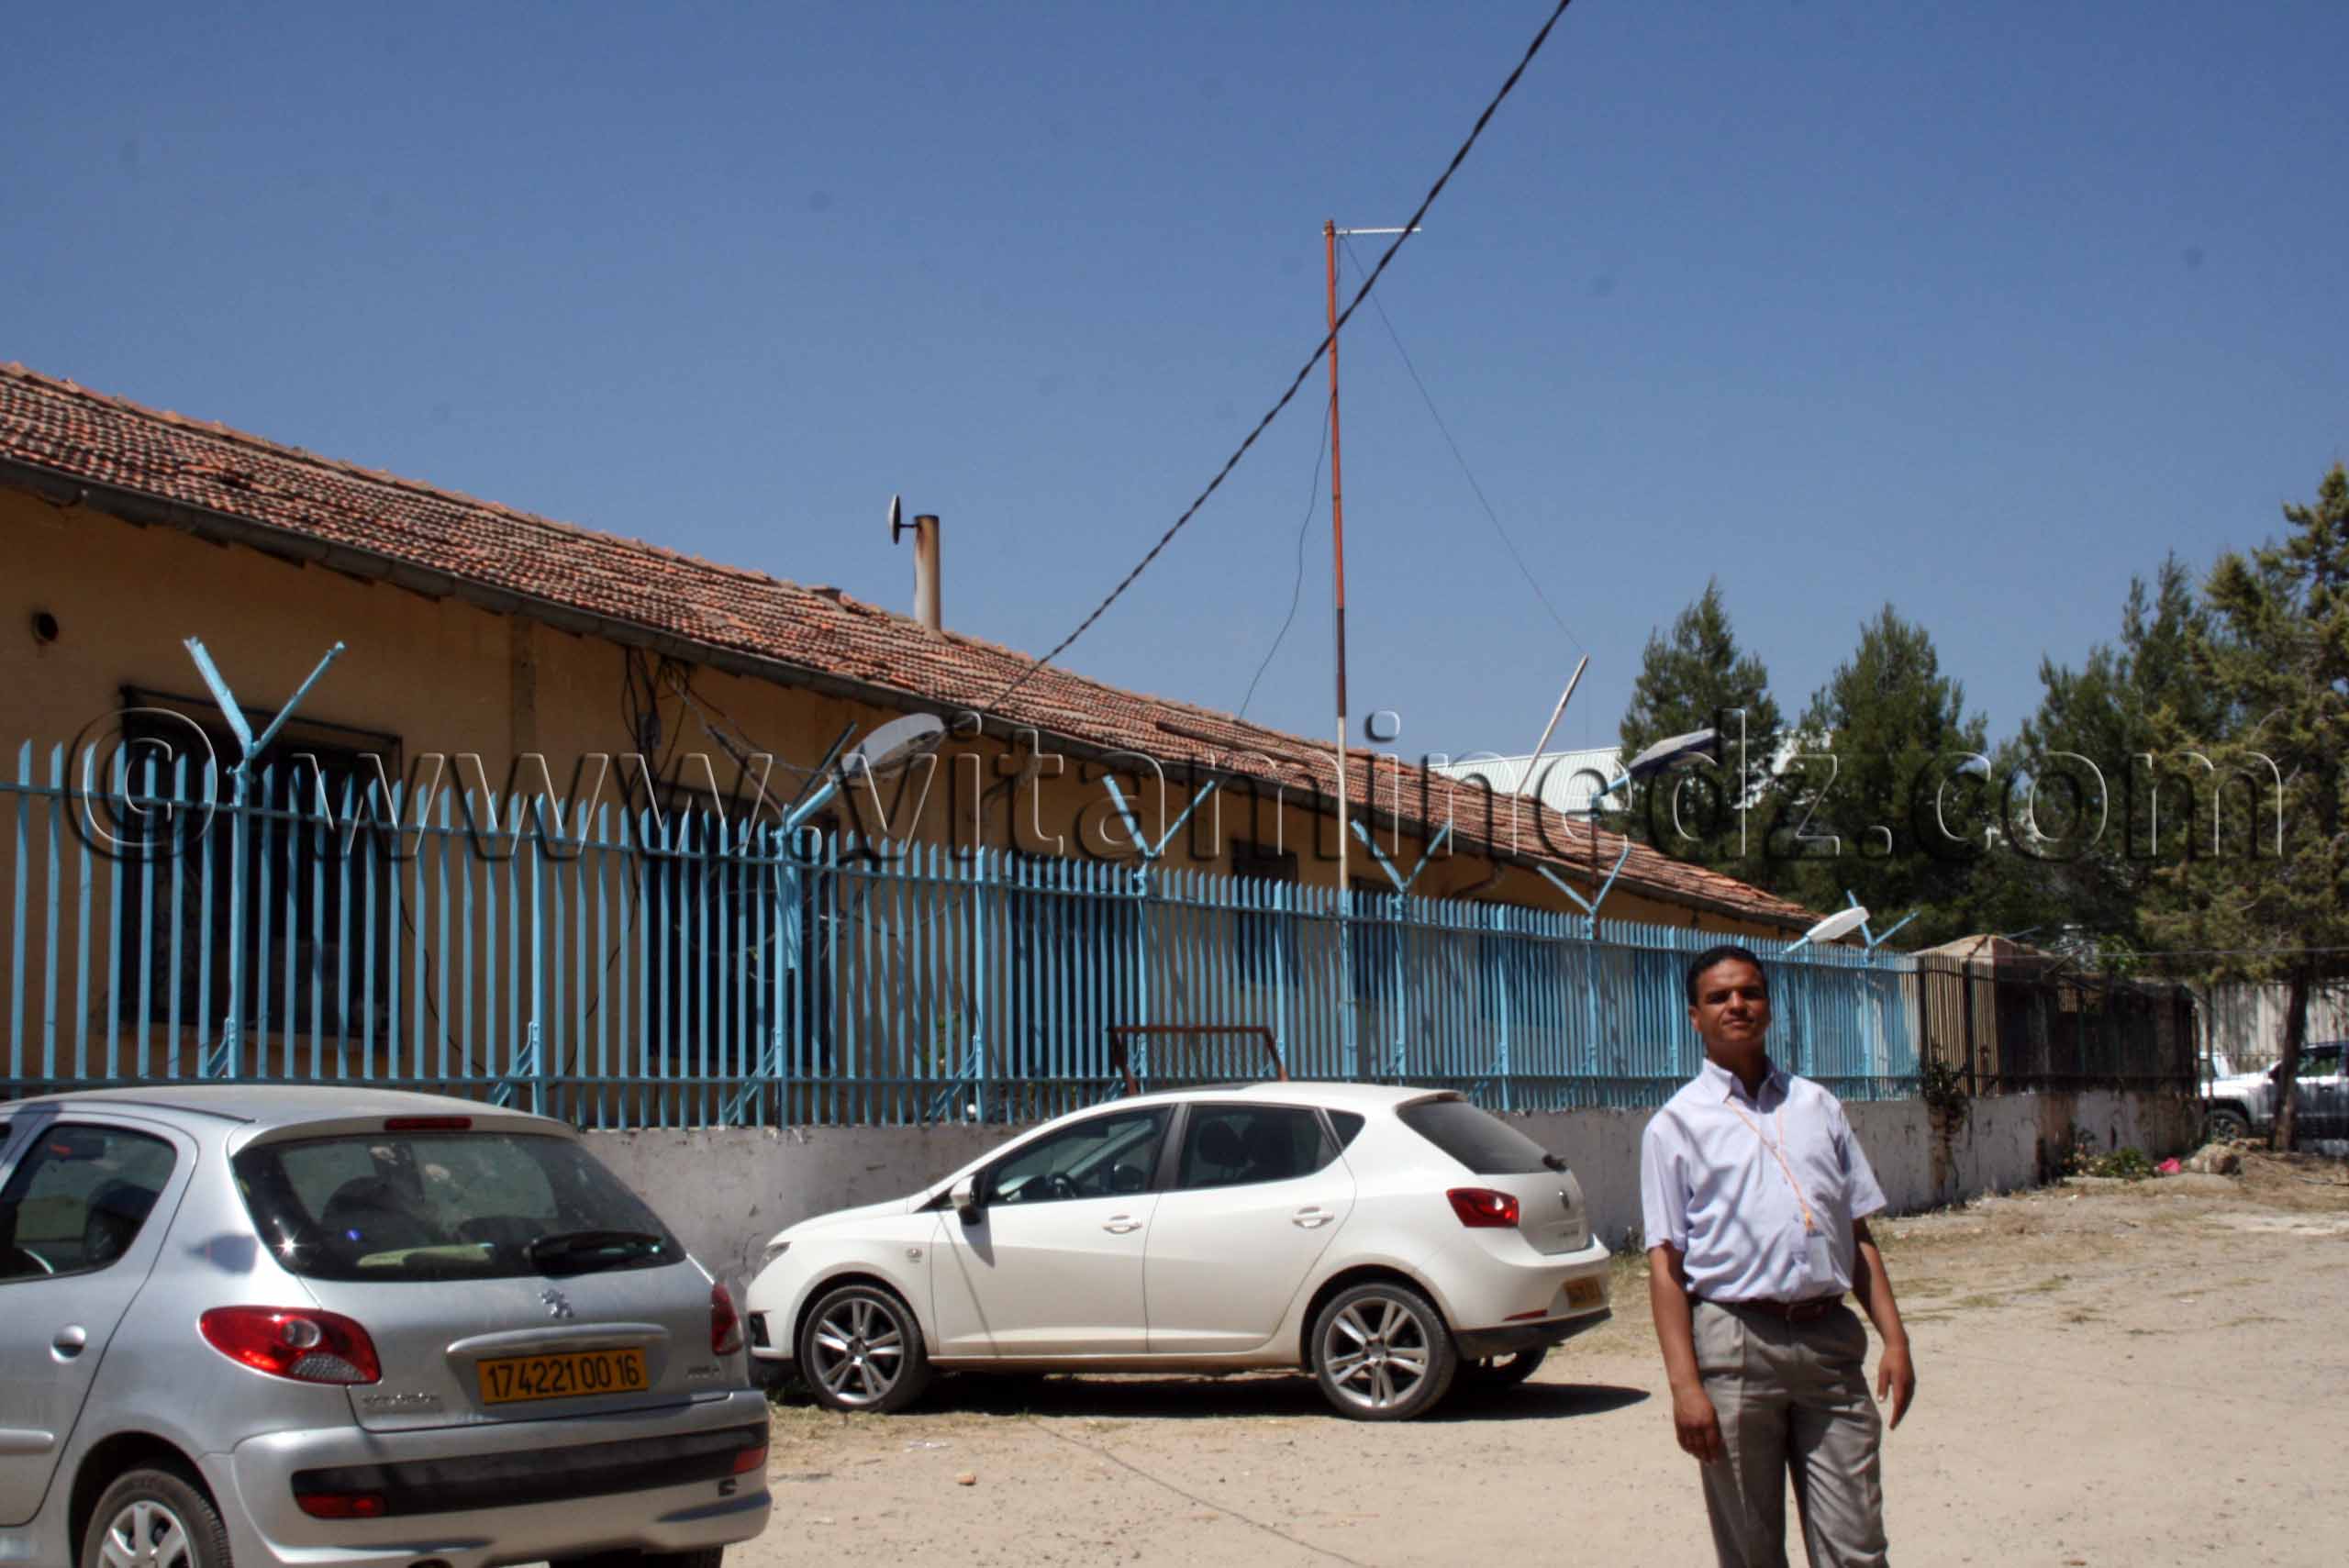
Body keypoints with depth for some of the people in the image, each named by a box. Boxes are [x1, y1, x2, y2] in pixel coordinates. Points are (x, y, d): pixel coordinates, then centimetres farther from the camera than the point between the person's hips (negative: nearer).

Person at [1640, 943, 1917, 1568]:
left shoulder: (1818, 1107, 15)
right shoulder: (1676, 1125, 3)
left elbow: (1858, 1235, 16)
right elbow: (1666, 1262, -3)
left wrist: (1894, 1339, 4)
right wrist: (1685, 1384, -11)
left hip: (1830, 1338, 3)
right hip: (1736, 1343, -3)